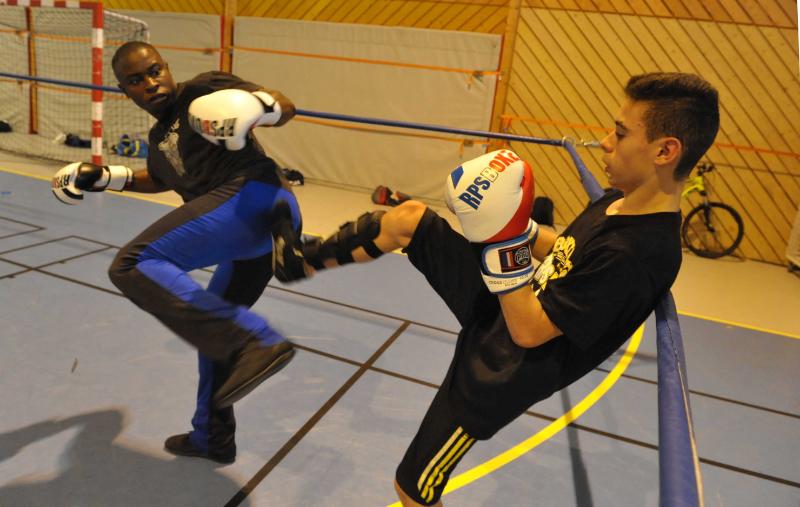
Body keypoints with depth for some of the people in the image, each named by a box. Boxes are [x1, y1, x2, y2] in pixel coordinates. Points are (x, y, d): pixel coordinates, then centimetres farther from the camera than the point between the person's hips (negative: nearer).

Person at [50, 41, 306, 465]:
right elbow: (160, 178, 51)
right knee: (212, 326, 21)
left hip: (254, 196, -9)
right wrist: (100, 178, 40)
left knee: (133, 265, -21)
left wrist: (258, 104, -21)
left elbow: (286, 107, 1)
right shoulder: (160, 137, 30)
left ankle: (254, 343, -33)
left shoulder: (202, 91, 7)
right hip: (260, 226, 9)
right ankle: (212, 438, 37)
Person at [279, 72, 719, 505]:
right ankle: (309, 258, 26)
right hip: (500, 303, 8)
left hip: (500, 369, -8)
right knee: (408, 216, 3)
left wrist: (504, 244, -26)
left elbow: (528, 330, -28)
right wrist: (515, 223, 1)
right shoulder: (624, 202, -7)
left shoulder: (640, 250, -32)